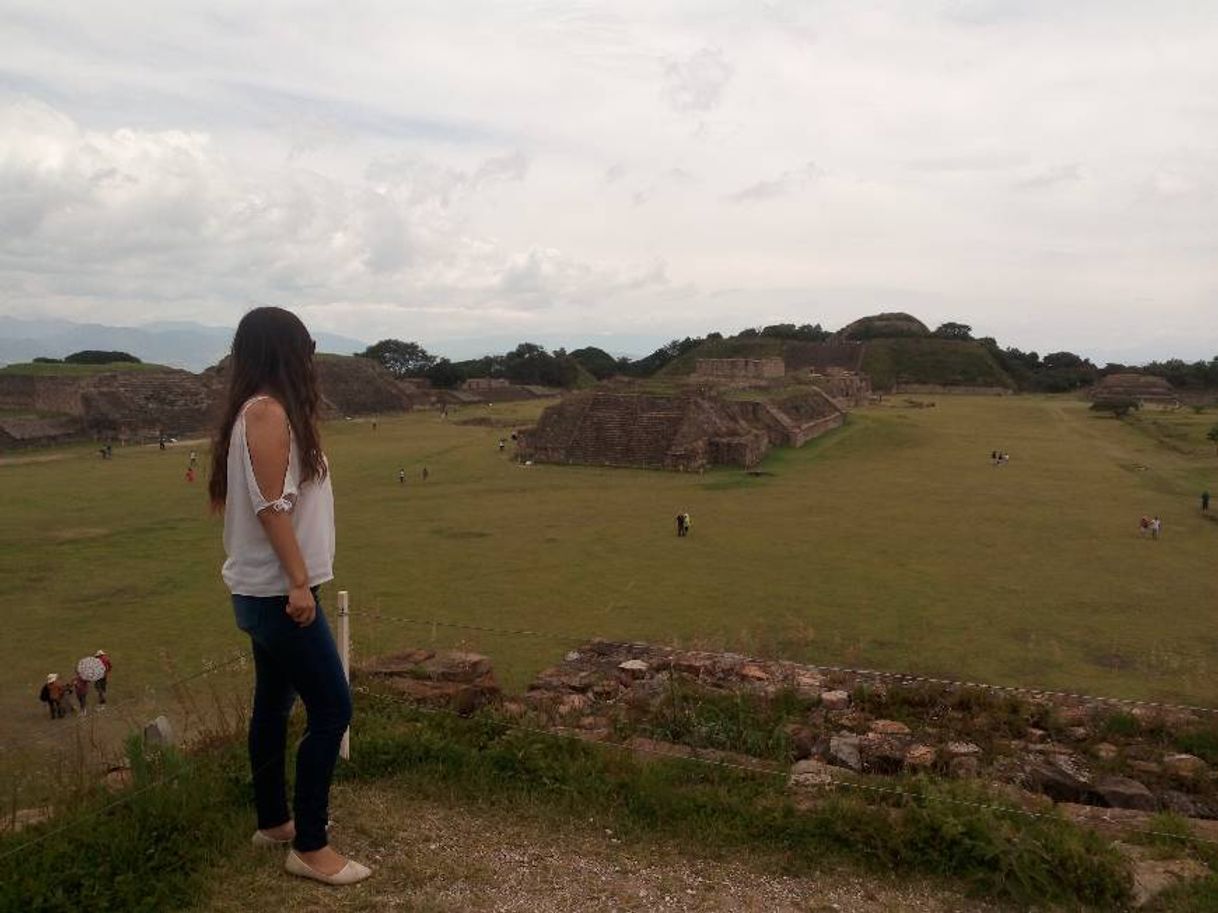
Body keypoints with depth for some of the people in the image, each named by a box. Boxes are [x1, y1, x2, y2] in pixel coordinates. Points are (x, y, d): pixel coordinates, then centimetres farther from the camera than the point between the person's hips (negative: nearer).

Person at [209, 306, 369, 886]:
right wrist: (298, 582, -22)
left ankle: (272, 821, 31)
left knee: (273, 704, 18)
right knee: (332, 709, -6)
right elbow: (270, 505, -22)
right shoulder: (267, 409, -17)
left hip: (265, 589, 10)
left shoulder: (265, 410, 12)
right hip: (277, 589, -10)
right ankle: (309, 847, 4)